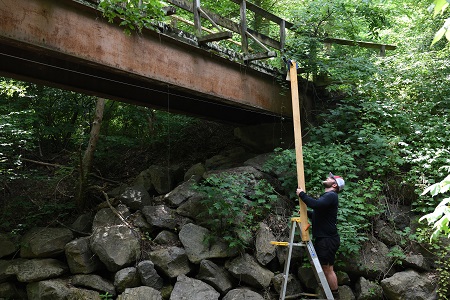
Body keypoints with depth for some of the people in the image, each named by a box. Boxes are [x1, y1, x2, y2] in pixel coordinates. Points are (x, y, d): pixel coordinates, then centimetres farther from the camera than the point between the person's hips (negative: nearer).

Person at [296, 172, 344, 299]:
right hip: (322, 238, 10)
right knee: (324, 268, 14)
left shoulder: (331, 196, -13)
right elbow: (318, 214, 28)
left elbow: (316, 204, -31)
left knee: (327, 269, -4)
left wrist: (302, 194, -18)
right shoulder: (326, 196, 19)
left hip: (328, 239, -10)